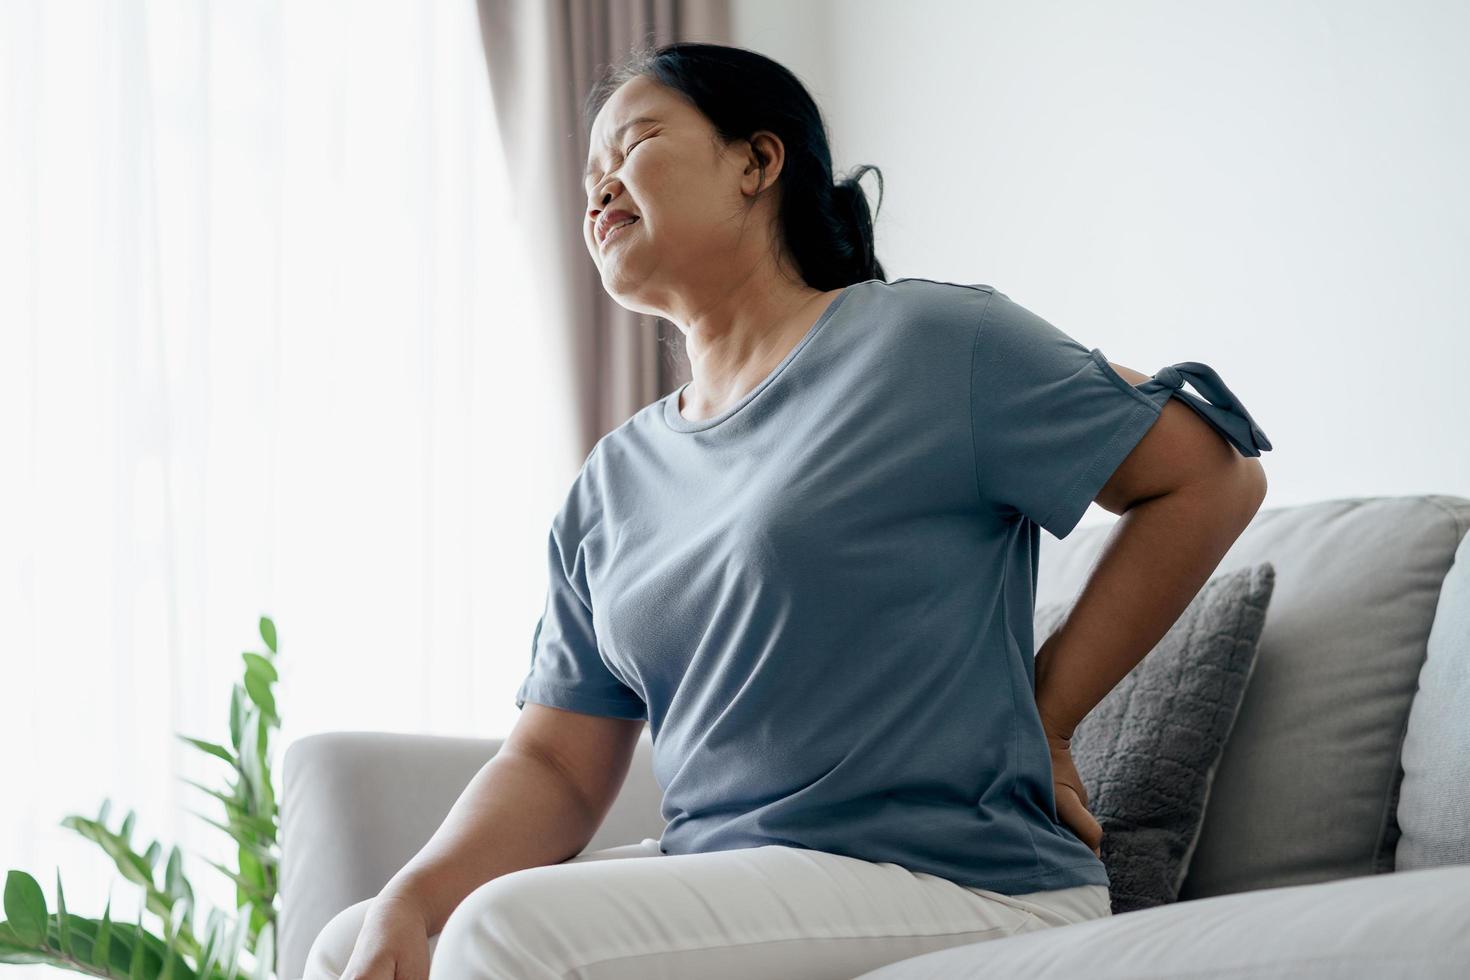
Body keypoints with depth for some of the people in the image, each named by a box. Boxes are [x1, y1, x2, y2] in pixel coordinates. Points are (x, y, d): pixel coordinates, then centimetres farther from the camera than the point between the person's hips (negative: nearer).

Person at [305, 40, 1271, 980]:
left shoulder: (928, 343, -4)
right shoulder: (611, 484, 15)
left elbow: (1215, 474, -3)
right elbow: (558, 764, 9)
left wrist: (1043, 714, -2)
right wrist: (412, 902, -10)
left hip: (954, 887, -6)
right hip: (719, 875, 7)